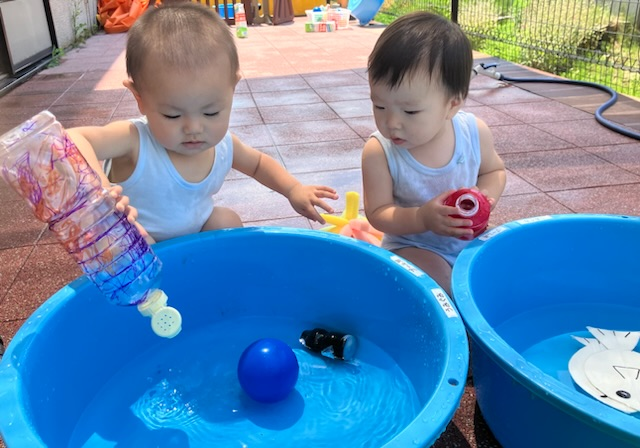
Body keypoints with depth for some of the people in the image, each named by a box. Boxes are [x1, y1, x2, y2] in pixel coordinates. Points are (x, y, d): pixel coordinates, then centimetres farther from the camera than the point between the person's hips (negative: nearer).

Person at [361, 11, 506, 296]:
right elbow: (378, 214, -18)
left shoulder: (474, 132, -15)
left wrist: (483, 198, -19)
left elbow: (494, 171, 4)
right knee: (436, 278, -28)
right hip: (412, 246, -3)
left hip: (470, 240, 4)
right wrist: (422, 219, -36)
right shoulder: (378, 153, -24)